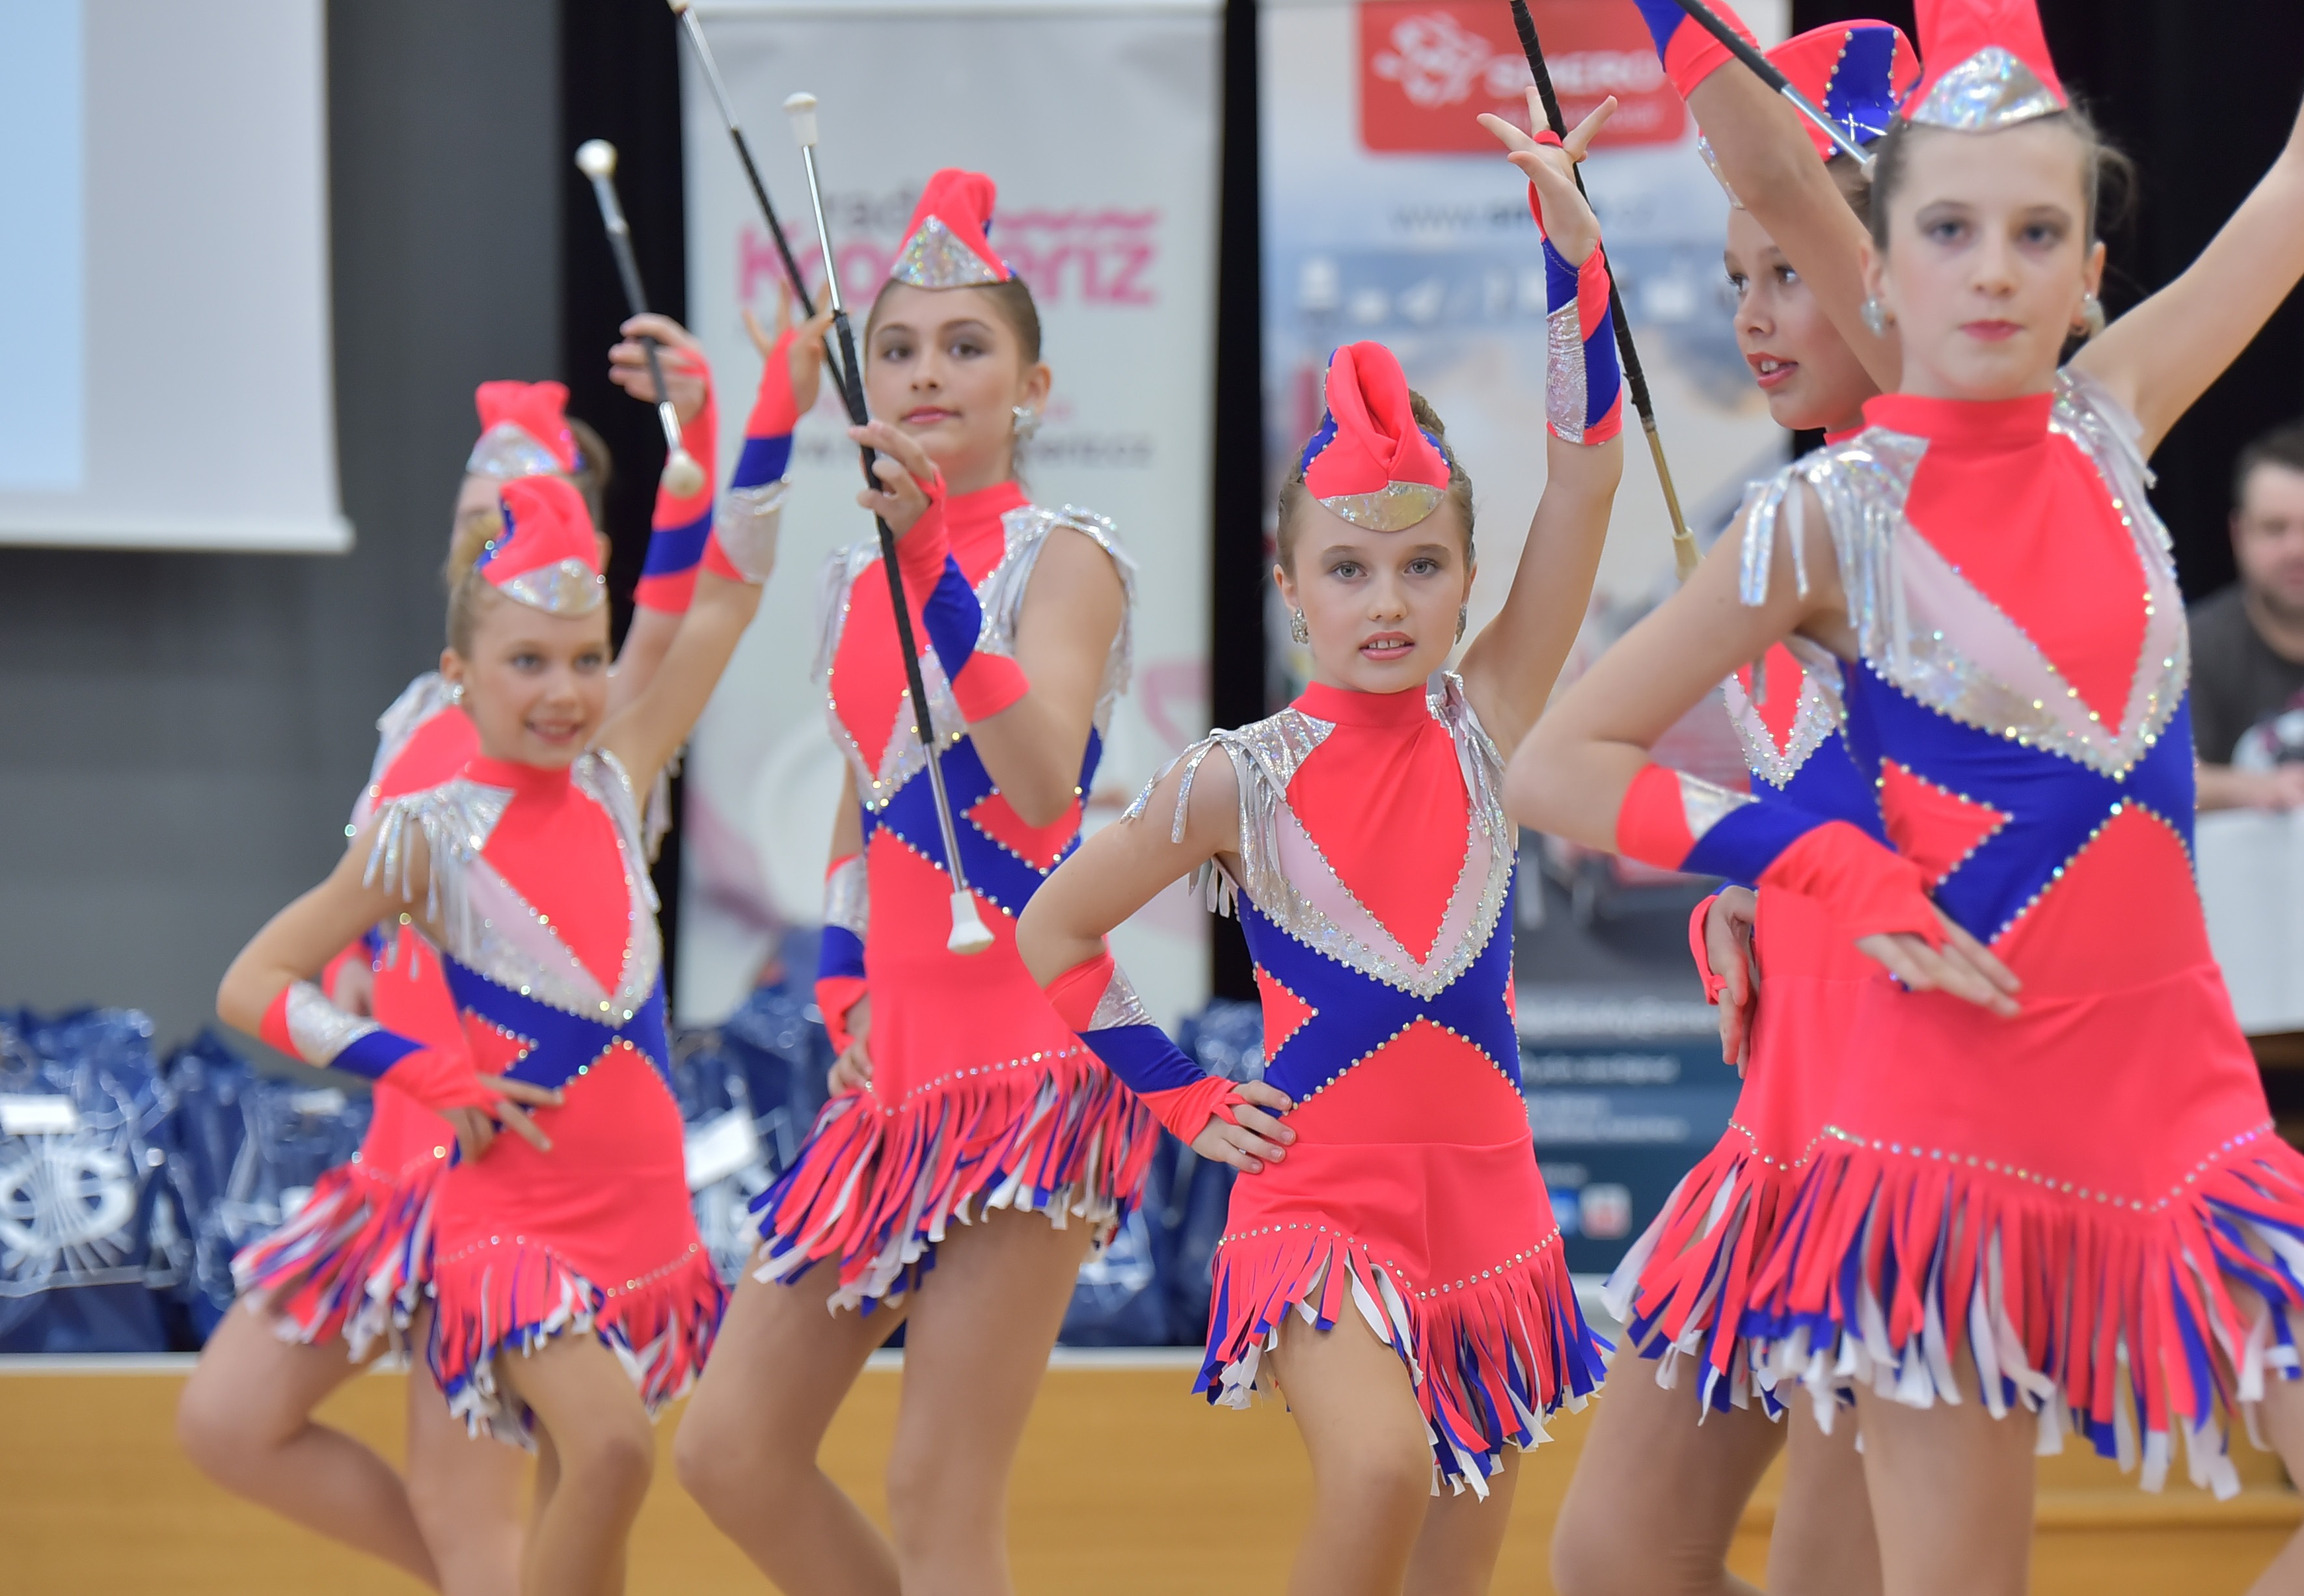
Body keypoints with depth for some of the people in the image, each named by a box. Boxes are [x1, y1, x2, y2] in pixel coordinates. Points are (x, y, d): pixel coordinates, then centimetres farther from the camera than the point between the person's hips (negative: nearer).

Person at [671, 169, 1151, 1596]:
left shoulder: (1064, 557, -6)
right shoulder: (857, 581, 16)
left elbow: (1041, 785, -24)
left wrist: (935, 564, -30)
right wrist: (845, 990, 12)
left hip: (1031, 1042, -8)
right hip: (897, 1061, 8)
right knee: (733, 1451, 4)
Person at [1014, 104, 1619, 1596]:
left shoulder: (1487, 723, 2)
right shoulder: (1241, 783, -4)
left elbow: (1587, 476, -7)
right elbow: (1052, 931, 7)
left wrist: (1573, 244, -14)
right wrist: (1185, 1099, 3)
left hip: (1484, 1205, 4)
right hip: (1315, 1201, -3)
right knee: (1379, 1472, -31)